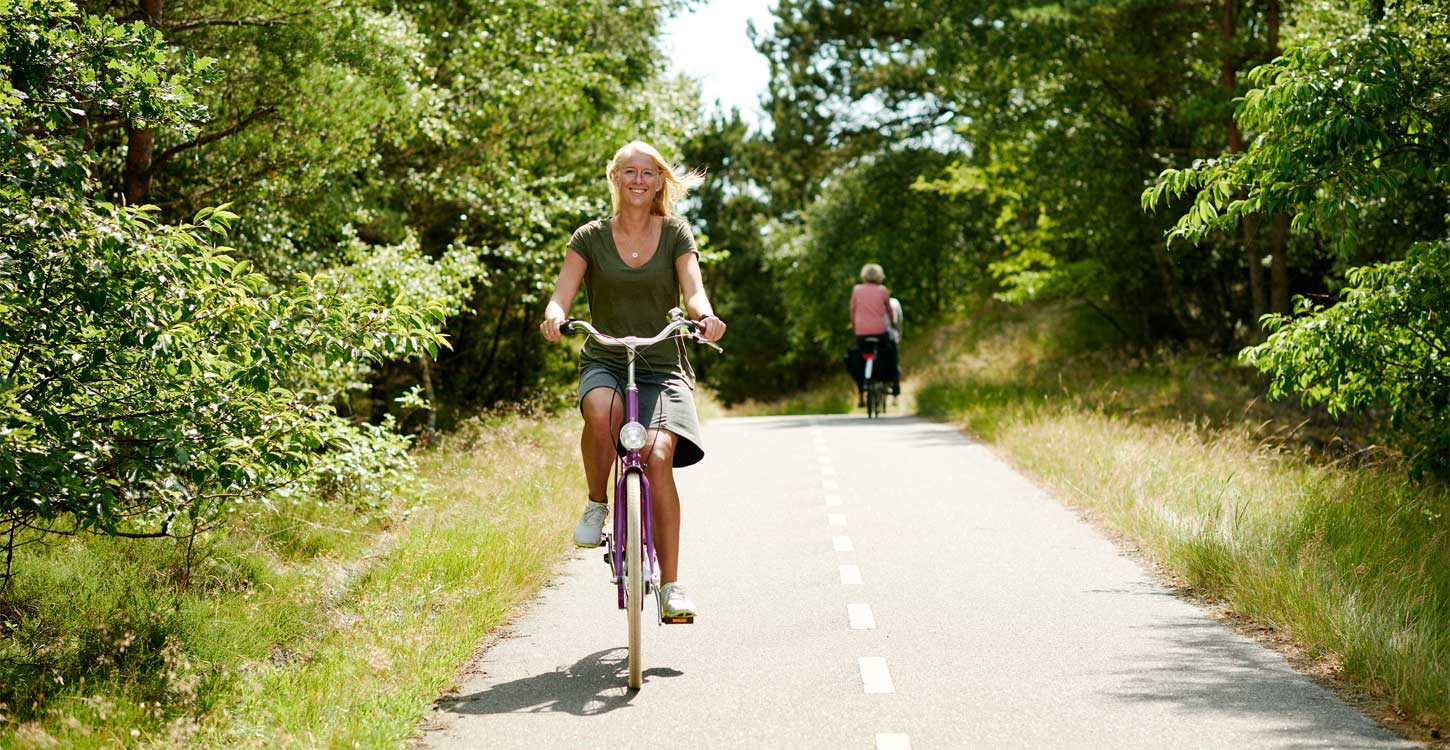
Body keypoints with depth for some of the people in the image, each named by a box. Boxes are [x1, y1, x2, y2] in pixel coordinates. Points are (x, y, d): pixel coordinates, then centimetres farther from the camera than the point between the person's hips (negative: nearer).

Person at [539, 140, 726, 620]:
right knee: (603, 411, -37)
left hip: (663, 367, 0)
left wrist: (705, 317, -32)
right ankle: (596, 505, -10)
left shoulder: (675, 233, 5)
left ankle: (671, 584, -17)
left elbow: (693, 292, -8)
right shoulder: (590, 238, 5)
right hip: (604, 362, 0)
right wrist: (555, 317, -29)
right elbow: (561, 296, -5)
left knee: (658, 457, -25)